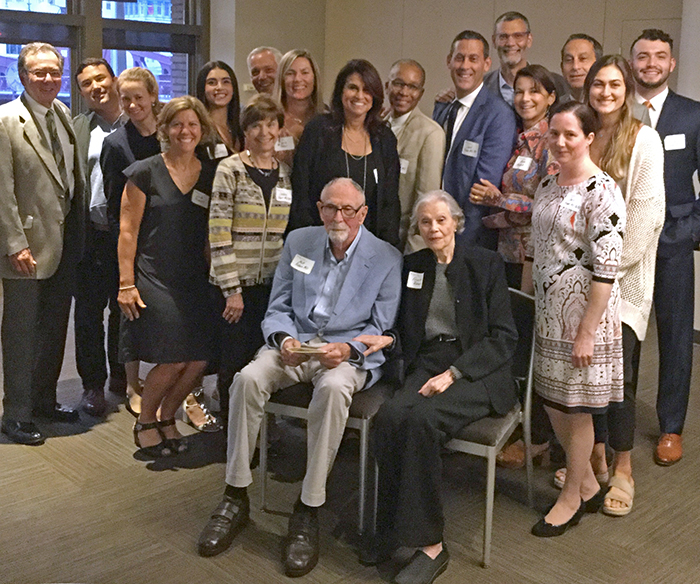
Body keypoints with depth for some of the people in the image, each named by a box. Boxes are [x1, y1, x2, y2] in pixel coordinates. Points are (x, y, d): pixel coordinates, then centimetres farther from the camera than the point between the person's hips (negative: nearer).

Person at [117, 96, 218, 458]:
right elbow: (128, 230, -2)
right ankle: (145, 422, 14)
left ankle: (166, 418, 23)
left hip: (195, 280, 4)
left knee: (199, 359, -4)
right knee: (174, 358, -12)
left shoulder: (211, 174, 11)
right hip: (154, 278, -4)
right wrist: (126, 283, -7)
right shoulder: (145, 173, 0)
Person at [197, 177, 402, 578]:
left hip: (347, 352, -3)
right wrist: (284, 339, -10)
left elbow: (381, 330, -1)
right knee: (248, 378, -26)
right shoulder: (299, 241, 10)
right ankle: (236, 497, -13)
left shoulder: (387, 258, -1)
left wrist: (347, 349, -20)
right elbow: (278, 308, 11)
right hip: (296, 342, 3)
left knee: (333, 388, -38)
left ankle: (309, 511, -27)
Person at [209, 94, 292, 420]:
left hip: (273, 283, 4)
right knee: (235, 361, 2)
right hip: (237, 283, -4)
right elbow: (218, 234, -10)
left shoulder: (286, 173, 9)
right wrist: (232, 289, -13)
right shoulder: (230, 170, -6)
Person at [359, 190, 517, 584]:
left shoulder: (486, 263, 2)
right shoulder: (413, 266, 16)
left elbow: (504, 338, -5)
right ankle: (392, 533, -16)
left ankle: (428, 544, -21)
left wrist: (453, 373, -15)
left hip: (479, 370, -4)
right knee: (390, 417, -27)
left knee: (421, 419, -32)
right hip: (427, 364, 4)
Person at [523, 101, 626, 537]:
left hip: (584, 314, -8)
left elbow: (607, 269, -19)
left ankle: (573, 497, 26)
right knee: (552, 401, 14)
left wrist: (587, 332, -19)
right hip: (548, 314, 8)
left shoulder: (602, 191, -16)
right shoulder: (549, 186, 9)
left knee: (576, 407, 6)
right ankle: (590, 487, 34)